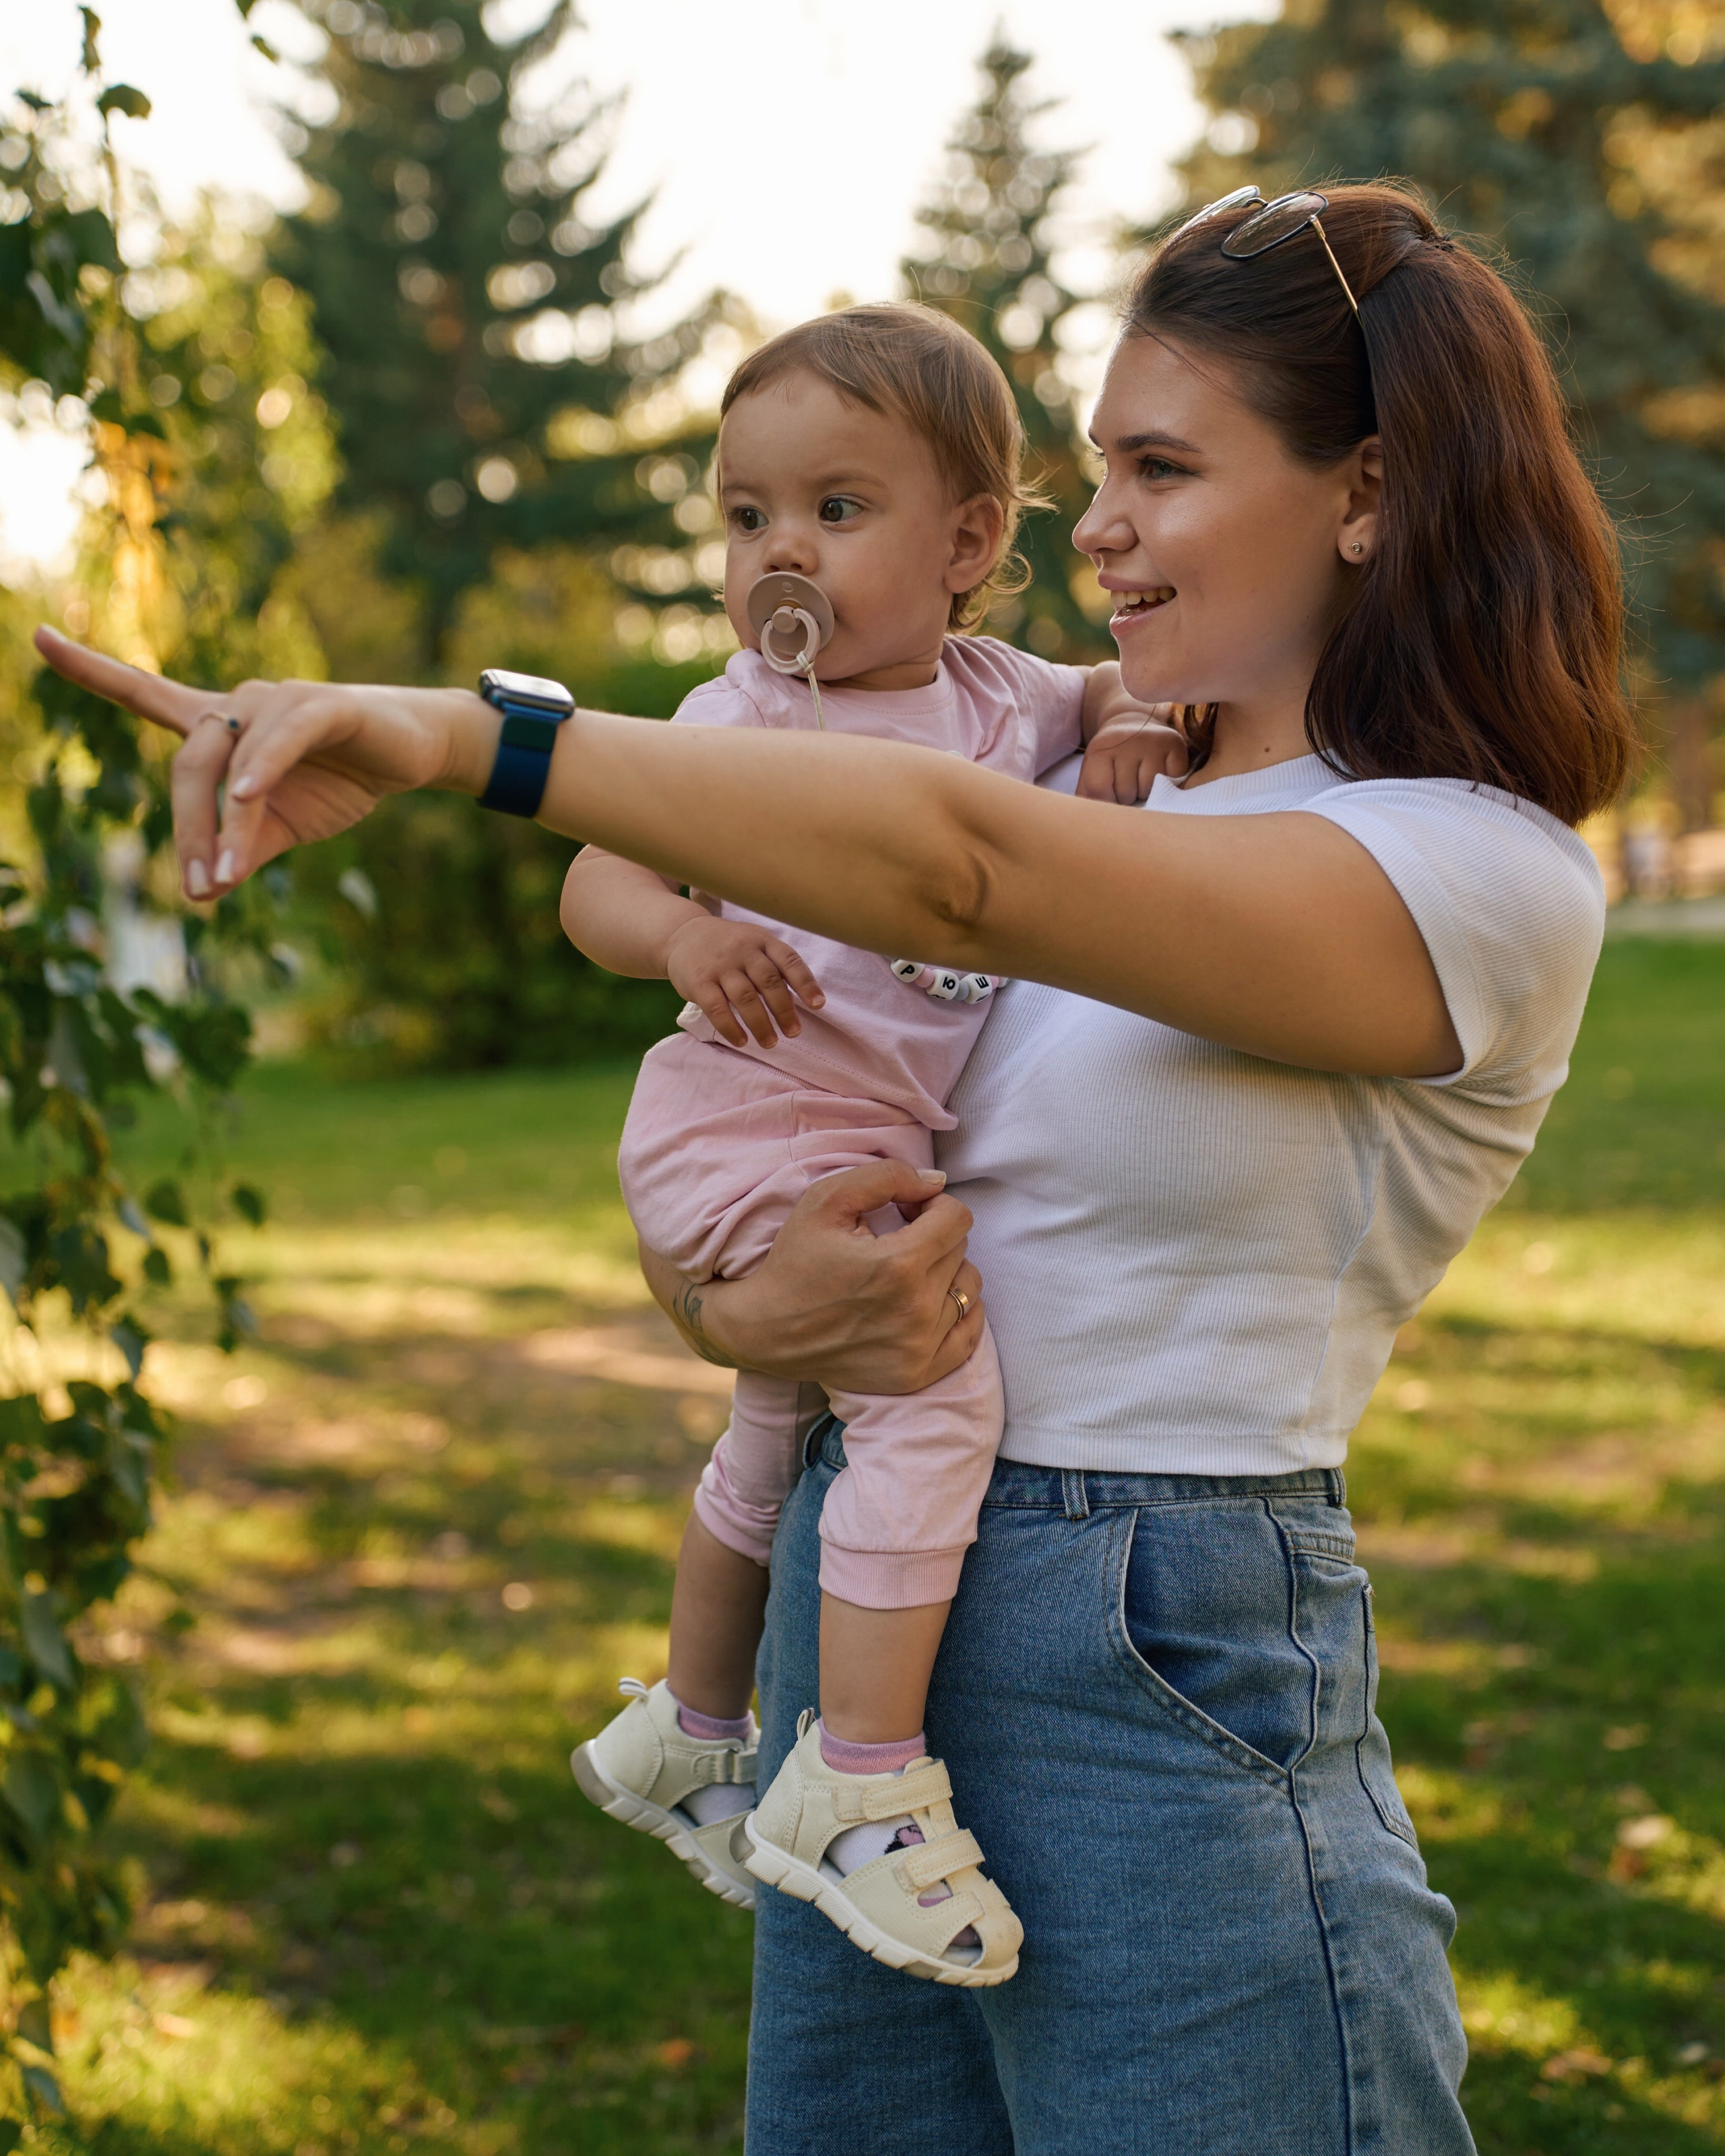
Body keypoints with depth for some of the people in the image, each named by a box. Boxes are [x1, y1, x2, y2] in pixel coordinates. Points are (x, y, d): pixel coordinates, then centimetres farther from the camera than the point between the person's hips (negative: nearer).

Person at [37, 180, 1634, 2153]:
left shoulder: (1494, 880, -11)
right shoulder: (1102, 814, 12)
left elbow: (956, 863, -27)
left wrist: (457, 730, -34)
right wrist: (741, 1311, -13)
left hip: (1171, 1710, -6)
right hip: (856, 1632, 6)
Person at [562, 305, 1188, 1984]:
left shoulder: (1001, 693, 6)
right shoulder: (744, 716, -11)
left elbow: (1111, 689, 24)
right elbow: (596, 882, -16)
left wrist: (1133, 727, 0)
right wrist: (684, 933, -38)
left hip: (891, 1139, 8)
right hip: (758, 1114, -8)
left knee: (781, 1444, 24)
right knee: (932, 1389, -27)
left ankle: (687, 1736, 46)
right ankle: (861, 1787, -19)